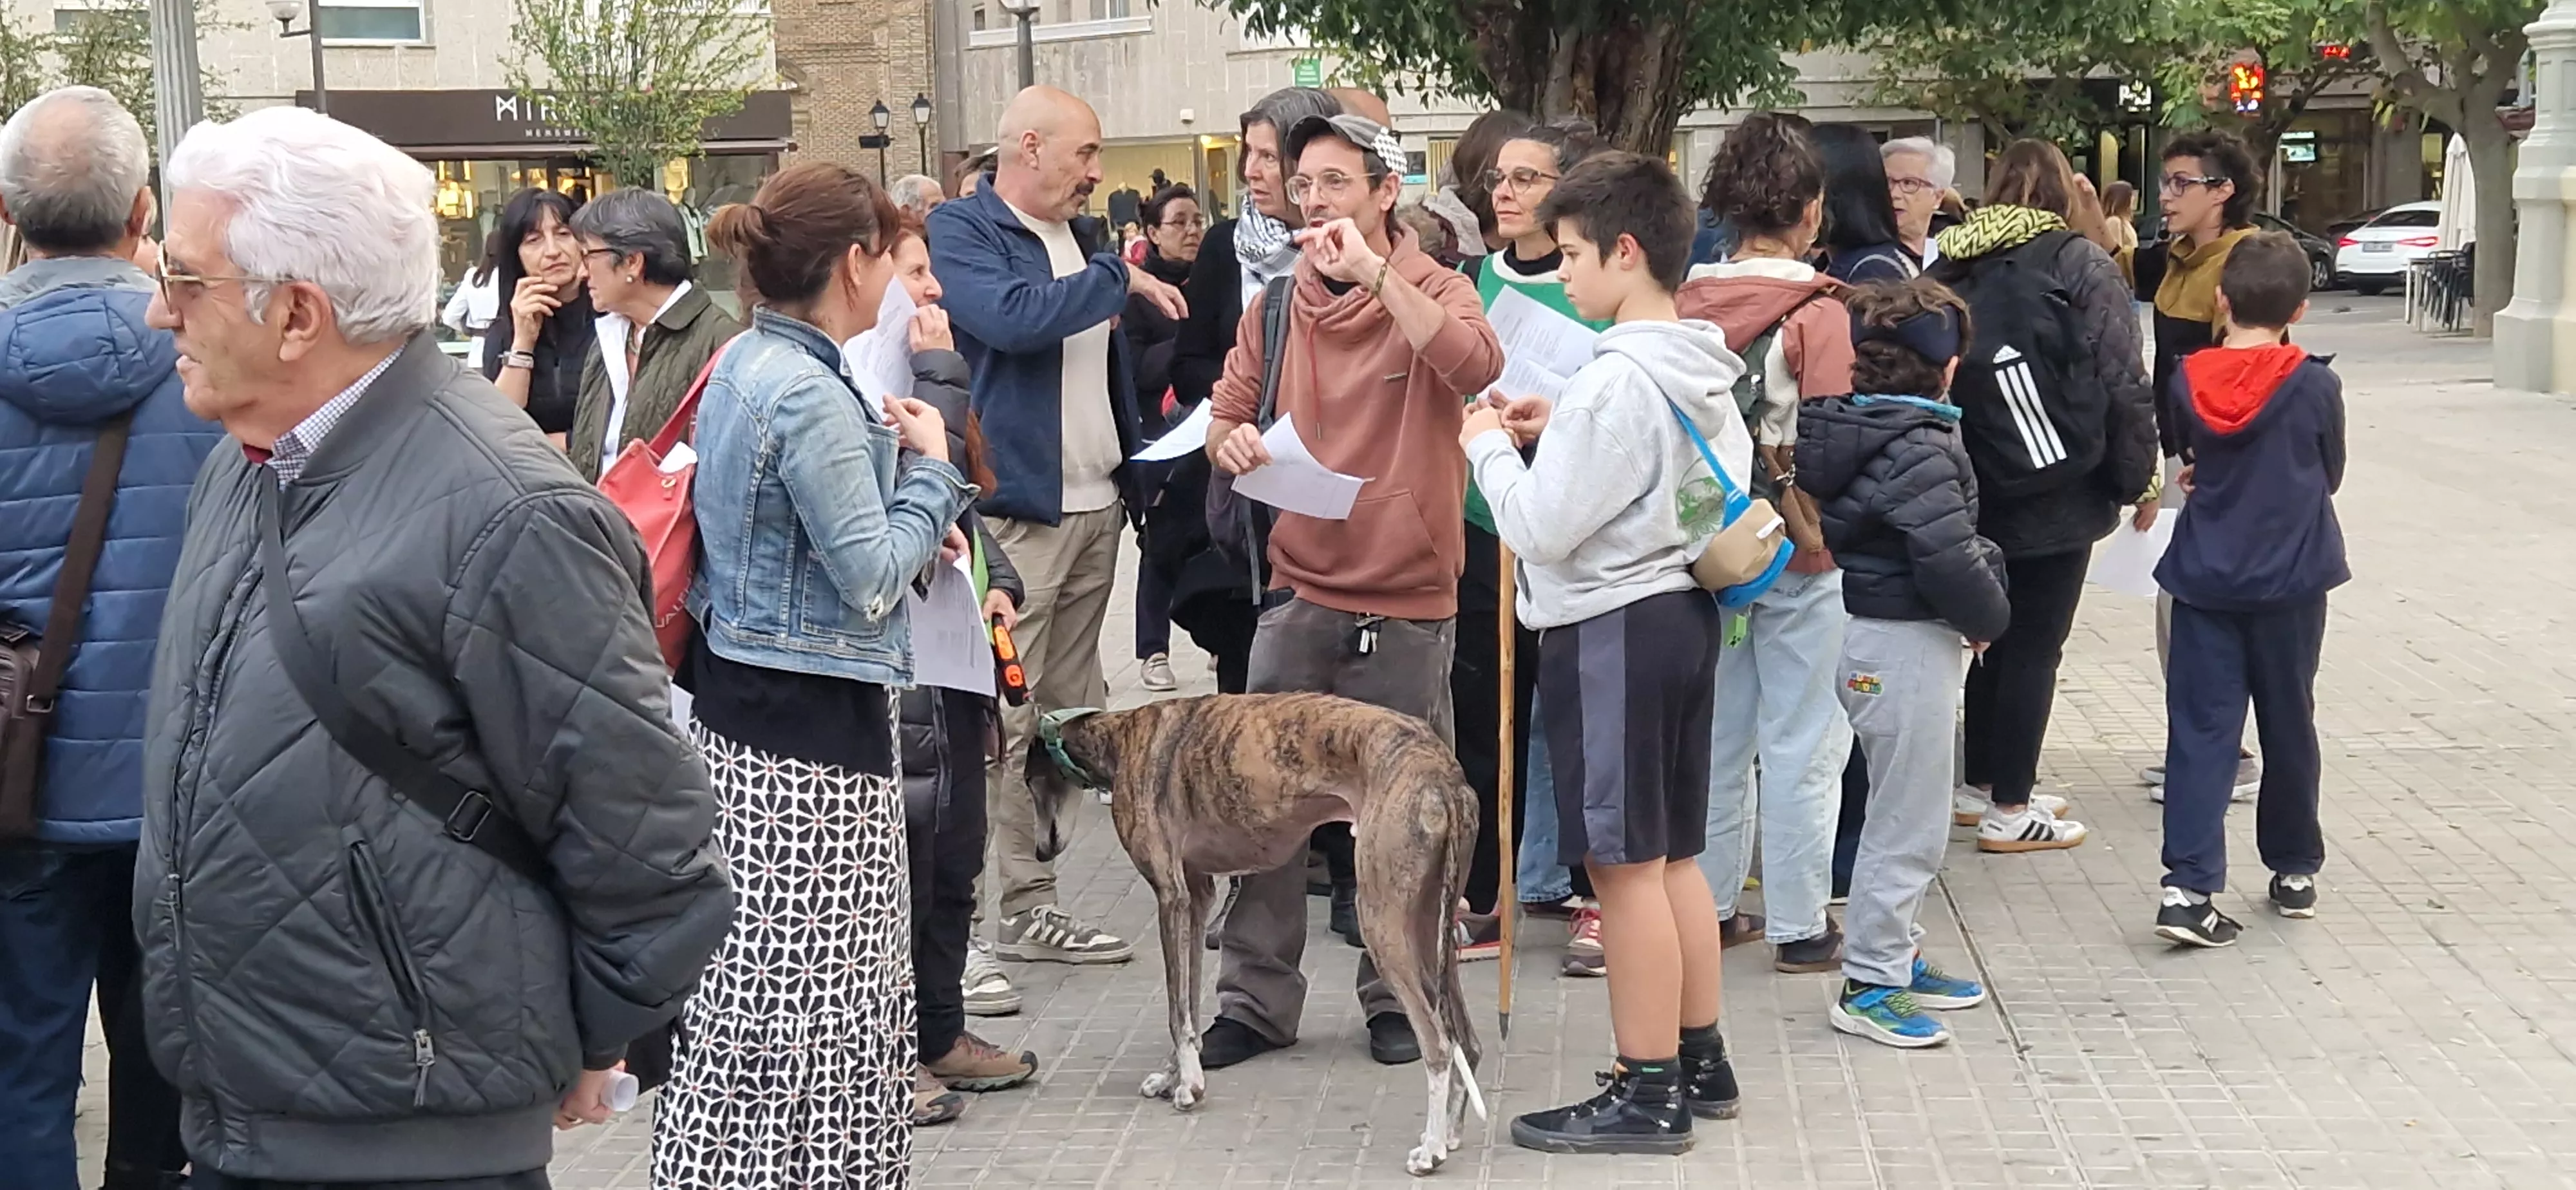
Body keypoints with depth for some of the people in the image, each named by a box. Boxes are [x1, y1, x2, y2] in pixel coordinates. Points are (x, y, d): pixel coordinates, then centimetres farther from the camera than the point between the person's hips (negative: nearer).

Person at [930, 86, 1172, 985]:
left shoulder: (1079, 241, 18)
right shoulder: (963, 233, -7)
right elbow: (1014, 317, -26)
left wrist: (1133, 474, 19)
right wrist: (1119, 279, -14)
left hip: (1096, 508, 9)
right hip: (1013, 514, -8)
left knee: (1074, 717, 10)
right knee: (999, 722, -8)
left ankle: (1036, 904, 15)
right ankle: (988, 906, -5)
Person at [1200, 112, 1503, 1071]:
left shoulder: (1432, 291, -4)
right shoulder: (1278, 305, 8)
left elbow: (1475, 364, -26)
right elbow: (1228, 412, 16)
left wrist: (1370, 269, -28)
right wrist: (1230, 440, -8)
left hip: (1407, 604, -3)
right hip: (1300, 589, 3)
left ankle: (1397, 998, 20)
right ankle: (1257, 999, 12)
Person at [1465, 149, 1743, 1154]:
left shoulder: (1614, 381, -20)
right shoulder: (1703, 373, 8)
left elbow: (1540, 530, -20)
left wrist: (1490, 447, -2)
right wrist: (1561, 433, 13)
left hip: (1611, 629, -9)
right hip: (1684, 612, 9)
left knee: (1626, 866, -2)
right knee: (1672, 858, 17)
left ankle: (1648, 1095, 4)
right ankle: (1700, 1062, 26)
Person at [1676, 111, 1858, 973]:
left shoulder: (1687, 305, -1)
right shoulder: (1818, 312, -15)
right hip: (1799, 550, -5)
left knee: (1718, 733, 16)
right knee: (1801, 742, 4)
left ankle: (1712, 908, 24)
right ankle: (1798, 926, 9)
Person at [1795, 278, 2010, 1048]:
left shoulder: (1843, 428, 6)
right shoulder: (1920, 449, -21)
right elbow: (1948, 560, -24)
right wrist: (1990, 619, -7)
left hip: (1867, 631, 10)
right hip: (1908, 644, -10)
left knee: (1908, 813, 21)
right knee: (1907, 824, -1)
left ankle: (1895, 958, 31)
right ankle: (1868, 987, 6)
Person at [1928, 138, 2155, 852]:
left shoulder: (1952, 269, 6)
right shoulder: (2080, 265, -10)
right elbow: (2123, 381, -12)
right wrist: (2139, 475, -2)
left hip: (1975, 490, 6)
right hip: (2058, 495, -6)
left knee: (1995, 635, 18)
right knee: (2035, 645, 1)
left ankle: (1981, 785, 28)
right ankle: (2009, 811, 6)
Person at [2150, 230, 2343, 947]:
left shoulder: (2187, 382, -4)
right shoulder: (2315, 386, -9)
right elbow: (2330, 477, 6)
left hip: (2205, 580, 1)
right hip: (2290, 582, -1)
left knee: (2201, 728, -1)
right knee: (2288, 725, 14)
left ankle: (2188, 886, -13)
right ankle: (2295, 869, 28)